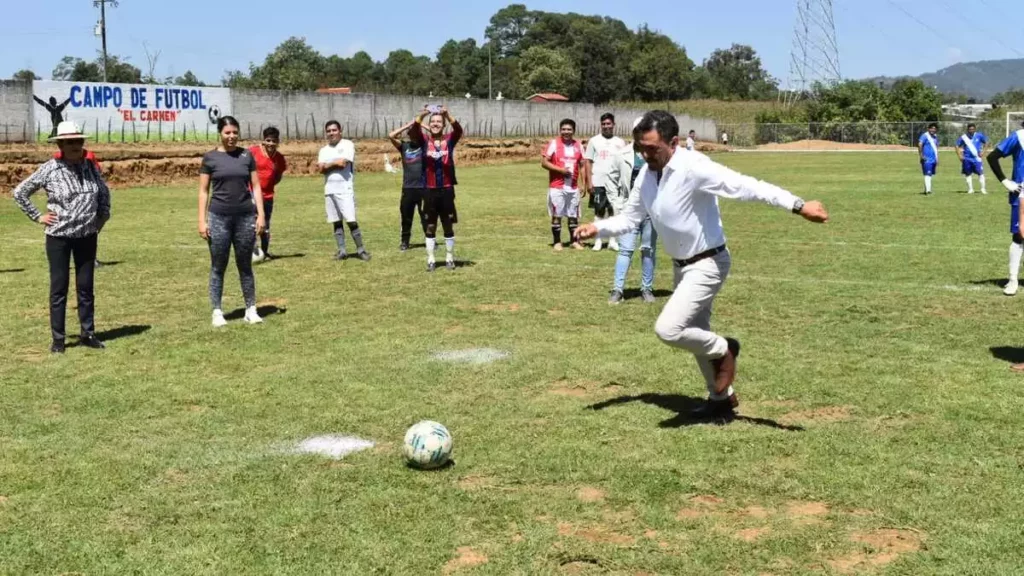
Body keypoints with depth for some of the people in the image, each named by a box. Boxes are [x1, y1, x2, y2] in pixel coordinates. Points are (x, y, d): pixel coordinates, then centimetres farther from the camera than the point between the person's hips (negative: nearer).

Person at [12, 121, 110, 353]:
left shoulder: (90, 167, 1)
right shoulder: (50, 169, -10)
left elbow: (104, 192, 19)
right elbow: (20, 193, -2)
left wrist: (103, 216, 10)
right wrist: (37, 216, -4)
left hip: (87, 236, 3)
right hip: (58, 237, -3)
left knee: (86, 287, 9)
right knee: (59, 288, 2)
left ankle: (88, 334, 18)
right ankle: (58, 339, 9)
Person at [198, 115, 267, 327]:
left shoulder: (246, 155, 5)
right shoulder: (210, 158, 0)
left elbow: (256, 186, 7)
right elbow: (203, 191, 2)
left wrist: (261, 214, -1)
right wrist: (202, 220, -5)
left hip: (246, 217, 2)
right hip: (219, 217, -2)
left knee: (245, 266, 9)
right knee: (218, 267, 4)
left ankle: (251, 310, 15)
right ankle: (217, 312, 11)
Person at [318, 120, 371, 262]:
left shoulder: (347, 144, -1)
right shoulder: (324, 150, 15)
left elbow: (343, 163, -14)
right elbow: (321, 169, 1)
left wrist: (327, 165, 0)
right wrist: (336, 163, -12)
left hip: (345, 189, -5)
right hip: (329, 190, 5)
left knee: (351, 221, -9)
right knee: (336, 222, 7)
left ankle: (360, 250, -2)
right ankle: (342, 251, 11)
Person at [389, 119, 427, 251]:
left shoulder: (424, 145, 3)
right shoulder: (404, 146, 6)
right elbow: (391, 136, -7)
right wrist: (408, 125, -7)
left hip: (423, 188, -2)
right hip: (408, 188, 2)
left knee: (426, 217, 3)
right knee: (406, 216, 8)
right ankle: (404, 241, 18)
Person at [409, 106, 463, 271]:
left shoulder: (450, 140, 1)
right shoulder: (424, 140, 1)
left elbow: (458, 130, -18)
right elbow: (413, 132, -17)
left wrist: (447, 114, -35)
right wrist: (421, 115, -35)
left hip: (447, 189, 0)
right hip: (430, 190, 0)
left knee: (448, 226, 9)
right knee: (430, 227, 7)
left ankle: (449, 258, 20)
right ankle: (430, 259, 14)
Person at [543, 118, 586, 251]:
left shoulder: (578, 146, 8)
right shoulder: (554, 144, -4)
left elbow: (582, 166, 13)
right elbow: (544, 162, -7)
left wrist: (584, 184, 5)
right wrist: (560, 169, -16)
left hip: (573, 187, 4)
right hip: (557, 187, -4)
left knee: (574, 215, 8)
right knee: (556, 215, -1)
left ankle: (574, 241, 16)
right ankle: (557, 242, 6)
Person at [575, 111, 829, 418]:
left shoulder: (694, 168, -26)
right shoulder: (646, 175, -3)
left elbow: (747, 186, -35)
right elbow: (630, 217, 9)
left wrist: (798, 205, -43)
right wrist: (598, 227, -10)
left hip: (707, 264, -8)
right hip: (682, 265, 9)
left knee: (668, 329, -20)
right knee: (695, 334, 20)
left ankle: (724, 350, 8)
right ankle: (721, 398, 40)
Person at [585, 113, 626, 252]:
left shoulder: (620, 142, 8)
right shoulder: (594, 141, 3)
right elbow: (588, 162, 1)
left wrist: (625, 182, -1)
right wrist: (589, 181, -6)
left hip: (615, 183, 1)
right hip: (598, 182, -1)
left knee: (614, 211, 3)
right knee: (599, 211, 4)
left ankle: (612, 240, 10)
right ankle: (598, 240, 10)